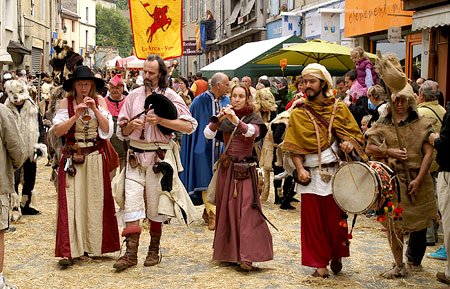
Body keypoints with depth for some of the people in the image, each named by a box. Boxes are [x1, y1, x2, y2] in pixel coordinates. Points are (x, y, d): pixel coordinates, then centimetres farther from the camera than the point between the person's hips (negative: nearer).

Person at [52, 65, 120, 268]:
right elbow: (57, 131, -10)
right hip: (72, 158, -2)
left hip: (95, 158, 2)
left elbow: (107, 130, -4)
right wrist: (76, 115, -20)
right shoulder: (66, 103, -1)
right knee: (71, 203, -6)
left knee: (95, 201, 6)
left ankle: (91, 245, 18)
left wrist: (95, 110, -14)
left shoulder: (99, 101, 3)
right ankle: (69, 252, -7)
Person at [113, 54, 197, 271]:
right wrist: (131, 125, -11)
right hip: (135, 156, 2)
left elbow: (190, 126, -9)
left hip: (159, 157, -2)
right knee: (131, 202, -7)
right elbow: (122, 131, 12)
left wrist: (161, 121, -17)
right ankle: (131, 253, -6)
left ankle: (154, 250, 21)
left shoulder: (170, 97, -1)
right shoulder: (133, 96, 8)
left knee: (155, 206, 6)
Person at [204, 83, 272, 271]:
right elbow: (208, 134, -5)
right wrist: (218, 119, -23)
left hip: (245, 170, -4)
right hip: (226, 168, 4)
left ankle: (246, 256, -19)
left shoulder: (253, 119, 0)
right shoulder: (225, 119, 8)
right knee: (226, 209, 7)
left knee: (246, 210, -12)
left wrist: (235, 119, -40)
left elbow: (252, 131, -24)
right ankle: (227, 252, 19)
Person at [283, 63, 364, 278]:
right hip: (310, 175, 0)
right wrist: (300, 169, -13)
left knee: (336, 218, 6)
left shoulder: (339, 108, 5)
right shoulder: (298, 113, 4)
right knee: (313, 220, 3)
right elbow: (293, 146, 1)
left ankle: (336, 256, 28)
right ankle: (320, 264, 13)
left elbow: (356, 134, 7)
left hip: (335, 172, 0)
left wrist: (350, 143, -15)